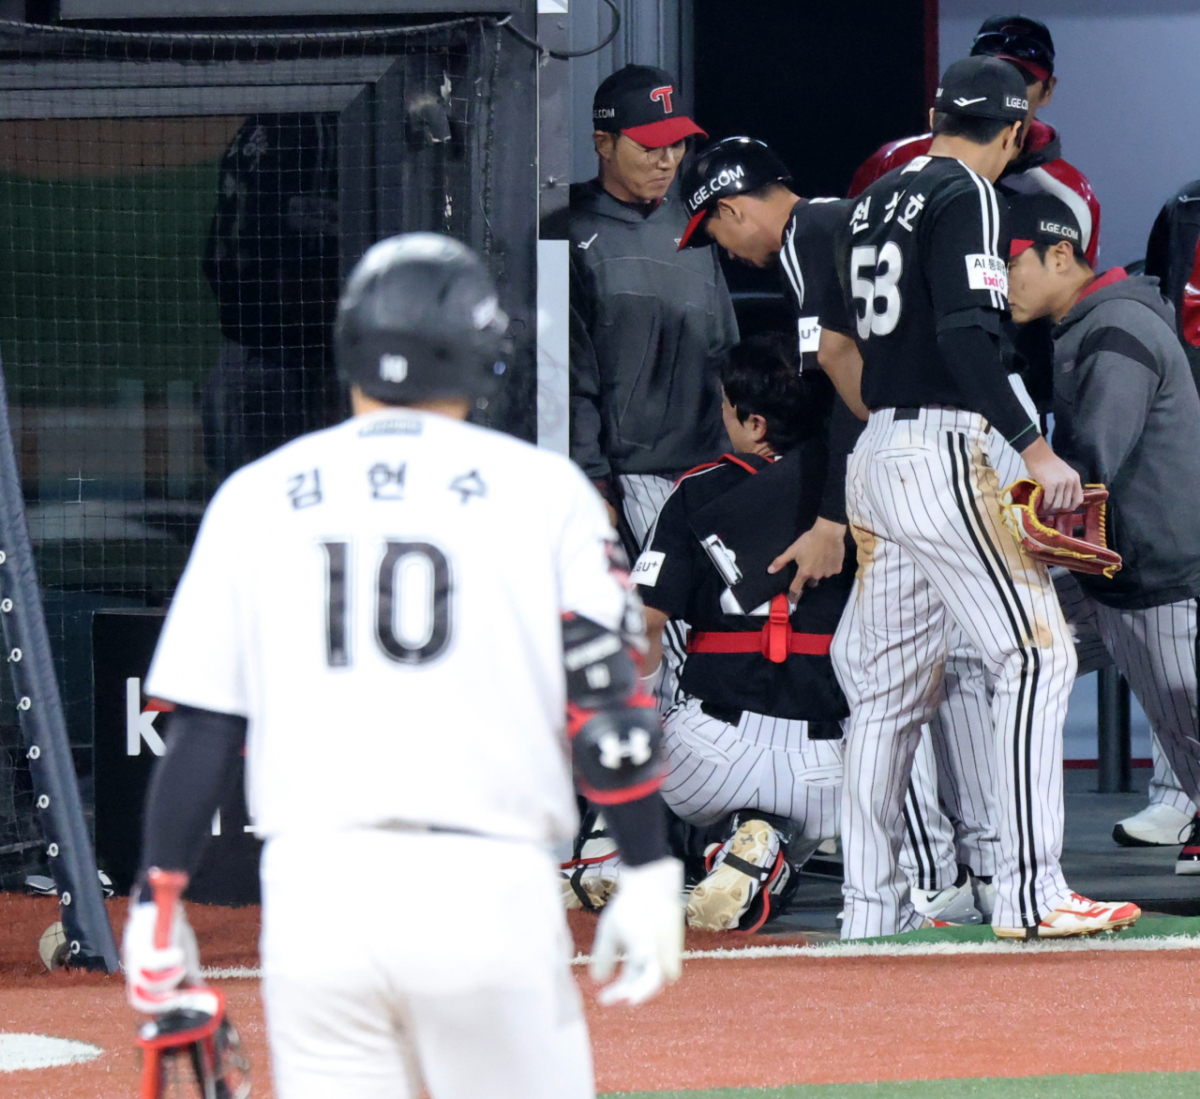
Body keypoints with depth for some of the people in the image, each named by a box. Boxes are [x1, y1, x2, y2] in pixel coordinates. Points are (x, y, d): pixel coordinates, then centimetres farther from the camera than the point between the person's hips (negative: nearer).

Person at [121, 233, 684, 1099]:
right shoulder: (540, 489, 4)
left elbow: (201, 727, 5)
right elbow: (605, 702, -1)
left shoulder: (258, 497, 9)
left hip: (314, 893, 2)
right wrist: (650, 879, 4)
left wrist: (157, 902, 9)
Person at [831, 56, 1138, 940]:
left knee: (888, 681, 11)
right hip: (943, 453, -9)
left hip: (873, 457, 9)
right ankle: (1029, 894, -15)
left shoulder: (876, 203, 16)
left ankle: (871, 906, 12)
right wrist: (1037, 452, -19)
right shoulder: (968, 197, -8)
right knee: (1037, 655, -8)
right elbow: (966, 337, -19)